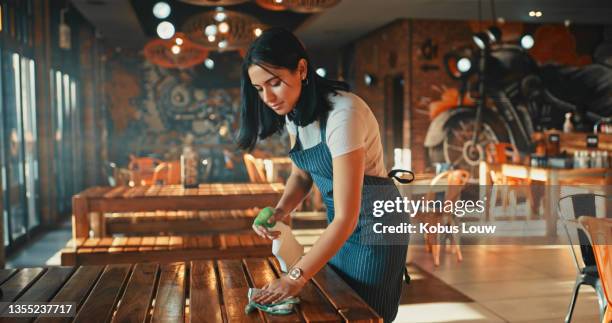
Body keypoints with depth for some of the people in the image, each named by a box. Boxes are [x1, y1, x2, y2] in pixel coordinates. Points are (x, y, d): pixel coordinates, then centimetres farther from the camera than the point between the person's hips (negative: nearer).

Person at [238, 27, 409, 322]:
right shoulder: (293, 111, -6)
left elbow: (346, 218, -32)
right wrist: (280, 212, -12)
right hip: (340, 221, 8)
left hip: (374, 223, -7)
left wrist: (296, 277, -32)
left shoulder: (342, 113, -32)